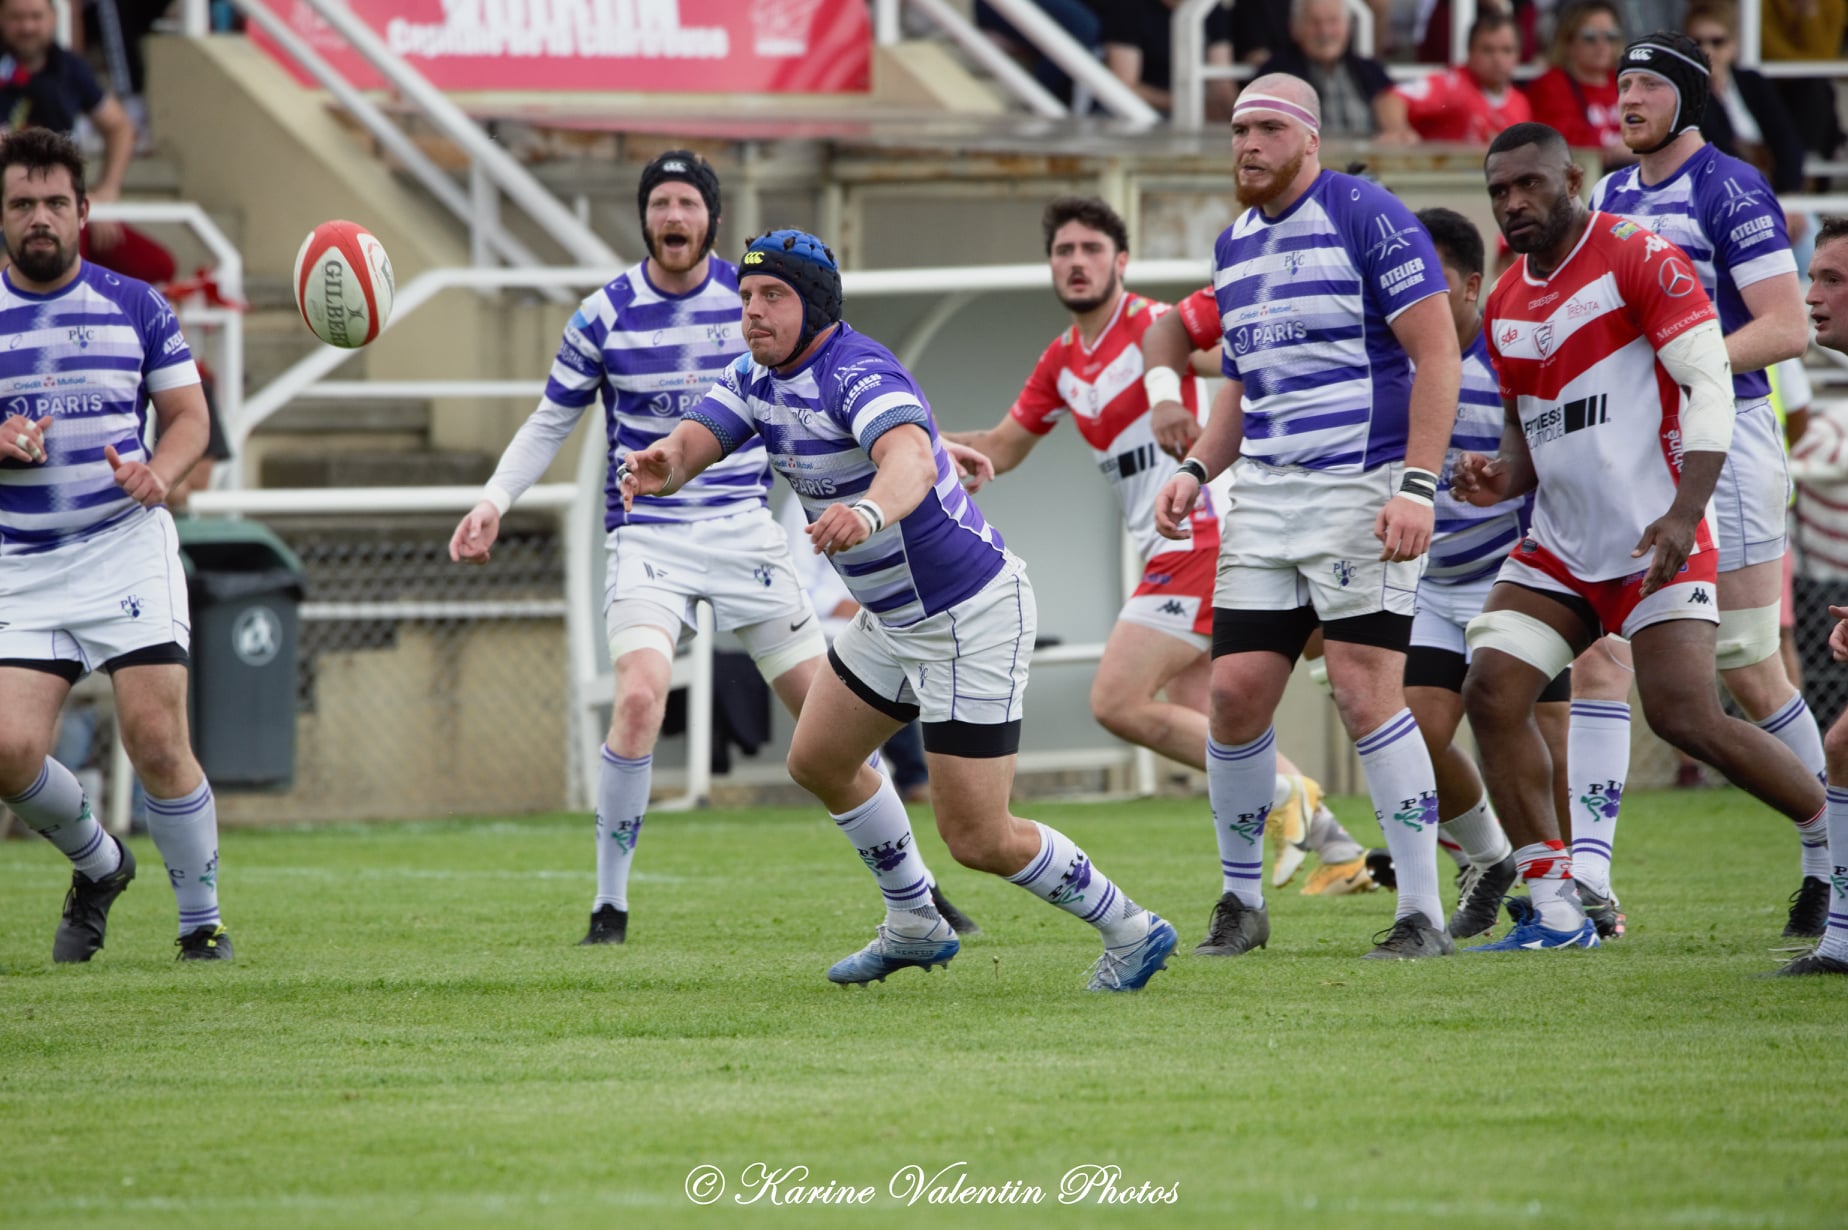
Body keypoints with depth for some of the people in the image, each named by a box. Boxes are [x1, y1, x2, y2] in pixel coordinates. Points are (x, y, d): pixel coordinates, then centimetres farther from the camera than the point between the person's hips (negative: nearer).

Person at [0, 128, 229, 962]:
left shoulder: (135, 306, 5)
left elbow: (189, 415, 9)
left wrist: (159, 471, -11)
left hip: (127, 550, -1)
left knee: (158, 743, -12)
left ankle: (202, 924, 2)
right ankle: (97, 867, 19)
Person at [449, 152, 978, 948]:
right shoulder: (605, 316, -4)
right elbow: (552, 423, 7)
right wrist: (494, 502, -6)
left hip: (743, 527, 2)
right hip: (647, 534, -2)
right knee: (639, 699, -24)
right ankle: (609, 906, -11)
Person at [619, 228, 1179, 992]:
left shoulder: (855, 375, -27)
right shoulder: (760, 377, 2)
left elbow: (912, 460, -47)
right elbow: (697, 438, -14)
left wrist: (869, 513, -70)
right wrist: (663, 463, -39)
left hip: (971, 619, -10)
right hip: (895, 618, 10)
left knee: (979, 841, -8)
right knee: (817, 762, 20)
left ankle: (1127, 929, 12)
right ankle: (915, 928, 37)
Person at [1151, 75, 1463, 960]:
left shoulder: (1367, 217, -8)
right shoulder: (1235, 246, 15)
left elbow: (1435, 349, -11)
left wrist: (1418, 486, -19)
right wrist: (1195, 470, 9)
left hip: (1365, 488, -7)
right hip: (1264, 493, 7)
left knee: (1366, 693, -13)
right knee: (1236, 689, -1)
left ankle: (1423, 913, -6)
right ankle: (1242, 902, 14)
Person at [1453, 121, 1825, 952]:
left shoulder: (1636, 259, -10)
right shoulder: (1506, 305, 13)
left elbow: (1711, 384, -15)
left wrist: (1683, 514, -24)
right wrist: (1504, 479, 0)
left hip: (1653, 542, -7)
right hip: (1559, 547, 7)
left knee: (1686, 716, -17)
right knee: (1492, 691, -9)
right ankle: (1555, 913, -5)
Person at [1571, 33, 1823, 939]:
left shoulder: (1728, 192, -8)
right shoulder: (1609, 197, 14)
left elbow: (1786, 328, -14)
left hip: (1719, 439, -7)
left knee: (1749, 672, -2)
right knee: (1596, 653, -7)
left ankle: (1829, 863, 15)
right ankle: (1587, 879, -11)